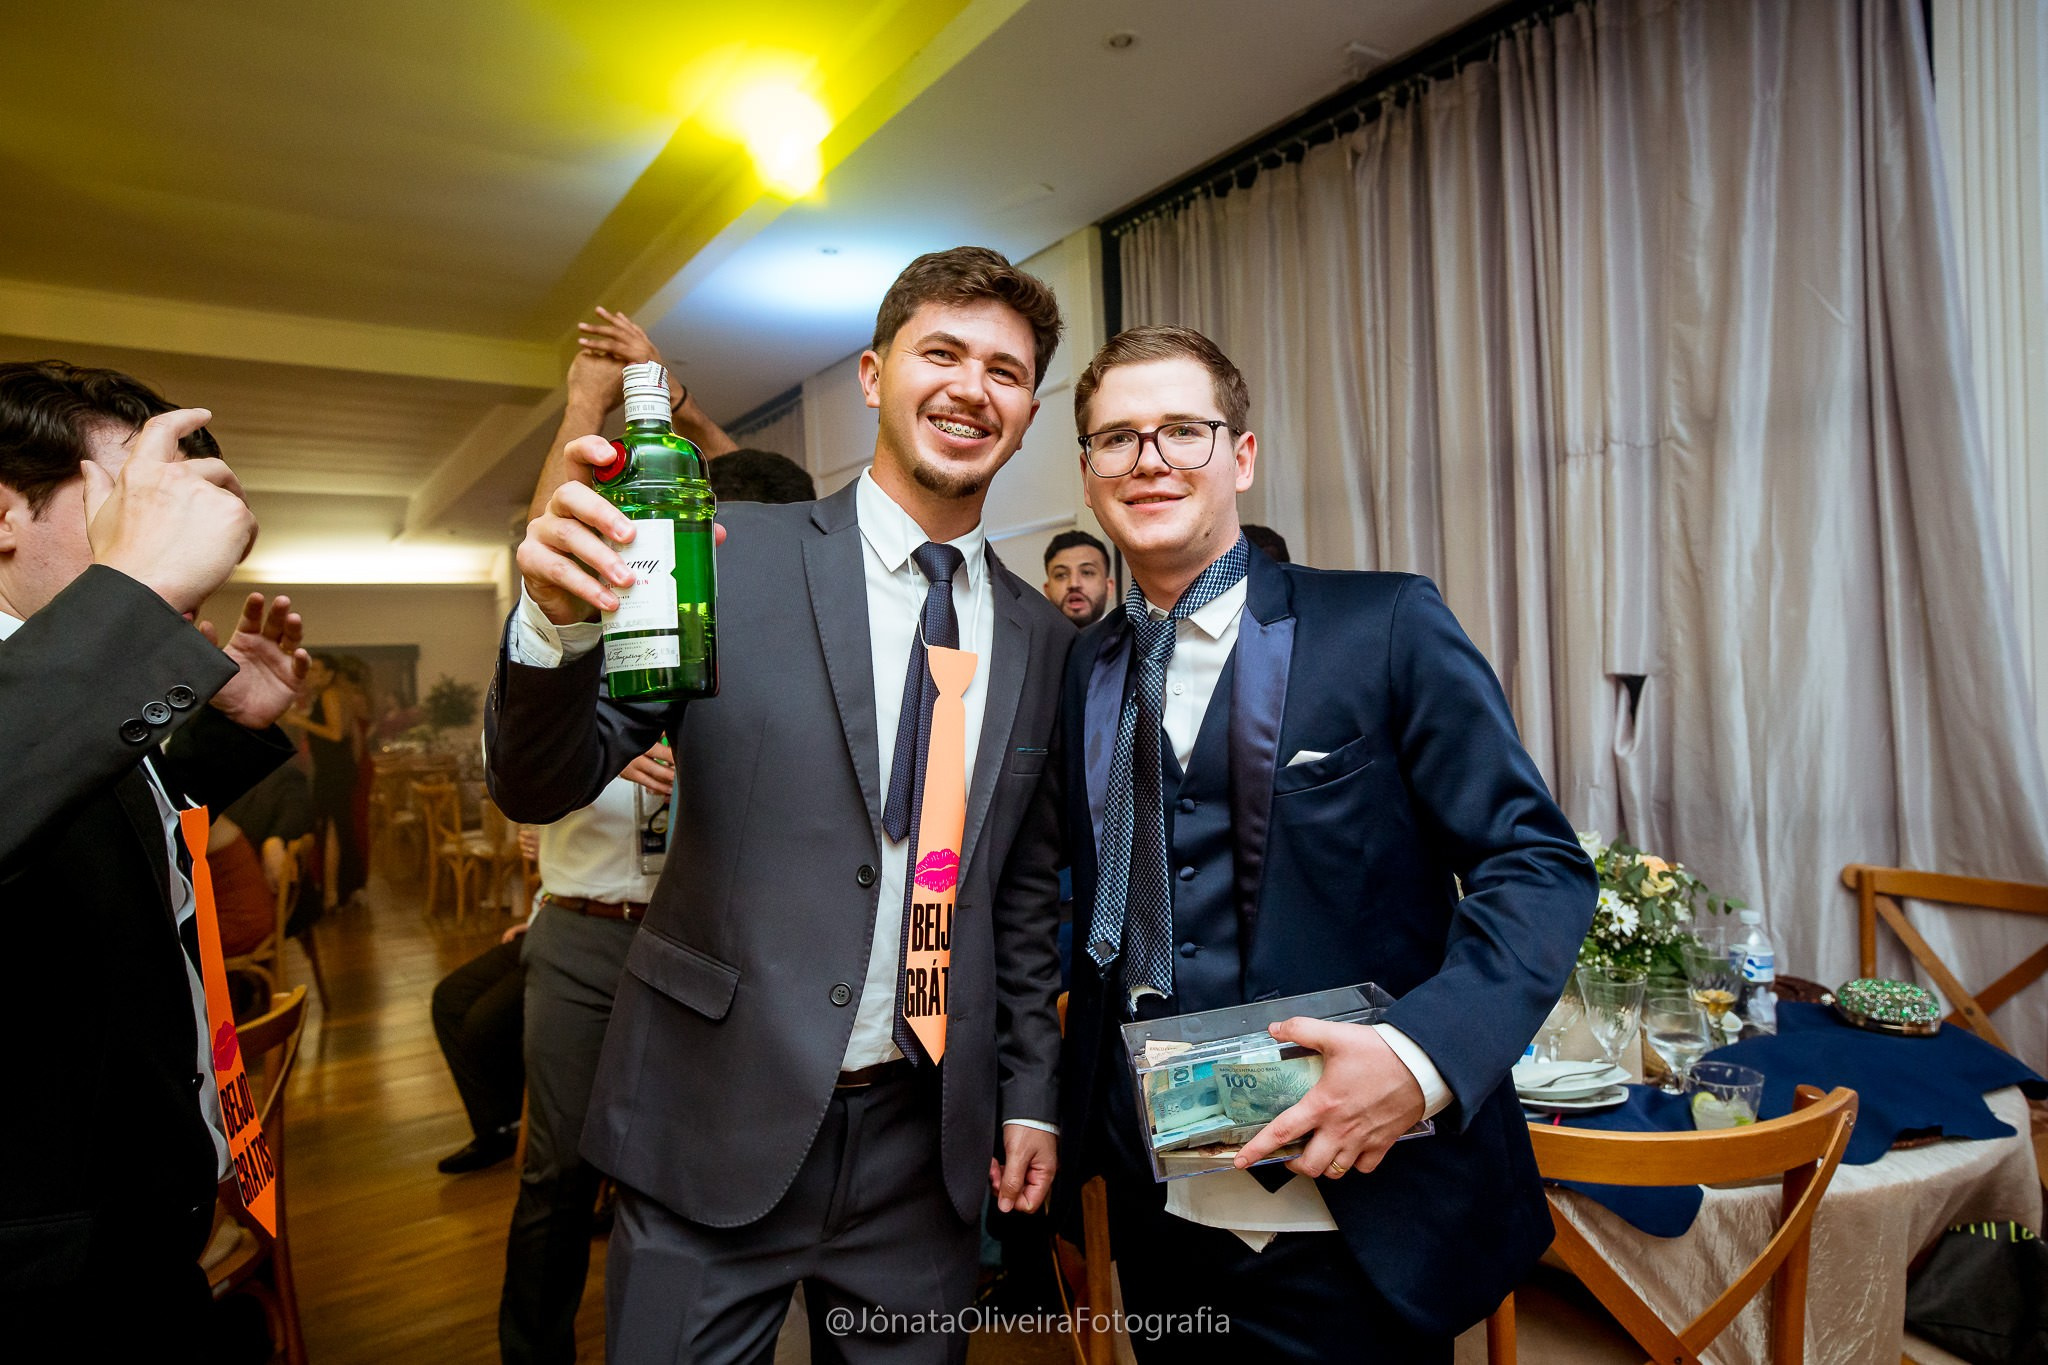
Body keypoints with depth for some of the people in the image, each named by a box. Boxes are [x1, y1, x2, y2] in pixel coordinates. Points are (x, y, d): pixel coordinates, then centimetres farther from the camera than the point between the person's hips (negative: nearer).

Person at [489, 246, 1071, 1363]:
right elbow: (539, 789, -10)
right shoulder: (734, 557, -8)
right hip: (717, 1122, -3)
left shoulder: (1040, 637, 3)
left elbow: (1020, 894, 9)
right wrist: (561, 619, -29)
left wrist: (1029, 1093, 9)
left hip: (926, 1139, 4)